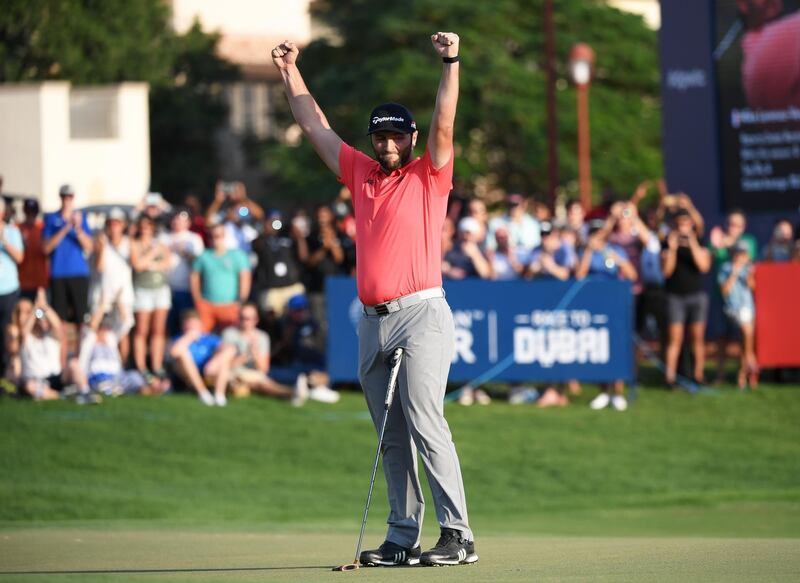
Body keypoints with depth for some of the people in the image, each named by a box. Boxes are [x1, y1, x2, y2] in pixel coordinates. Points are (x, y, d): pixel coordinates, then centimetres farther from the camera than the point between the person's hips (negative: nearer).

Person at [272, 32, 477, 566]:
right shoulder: (362, 173, 17)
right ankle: (403, 539, 8)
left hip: (420, 314, -6)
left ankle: (458, 536, -16)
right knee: (392, 438, 7)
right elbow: (316, 126, 24)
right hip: (373, 320, 6)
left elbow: (444, 127, -12)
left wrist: (451, 63, -20)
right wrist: (291, 72, 26)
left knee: (425, 426, -15)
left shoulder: (428, 176, 3)